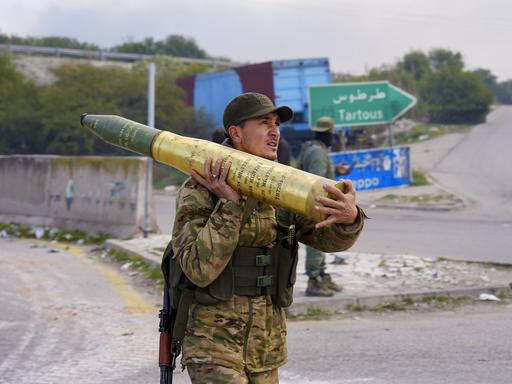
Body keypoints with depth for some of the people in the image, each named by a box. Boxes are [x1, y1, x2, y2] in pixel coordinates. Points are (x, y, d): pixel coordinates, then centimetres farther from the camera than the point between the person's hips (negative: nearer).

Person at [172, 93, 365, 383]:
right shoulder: (198, 193, -10)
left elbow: (329, 237, -2)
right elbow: (200, 269, -20)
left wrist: (350, 217, -25)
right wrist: (229, 205, -25)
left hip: (267, 344, 6)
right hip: (214, 341, -5)